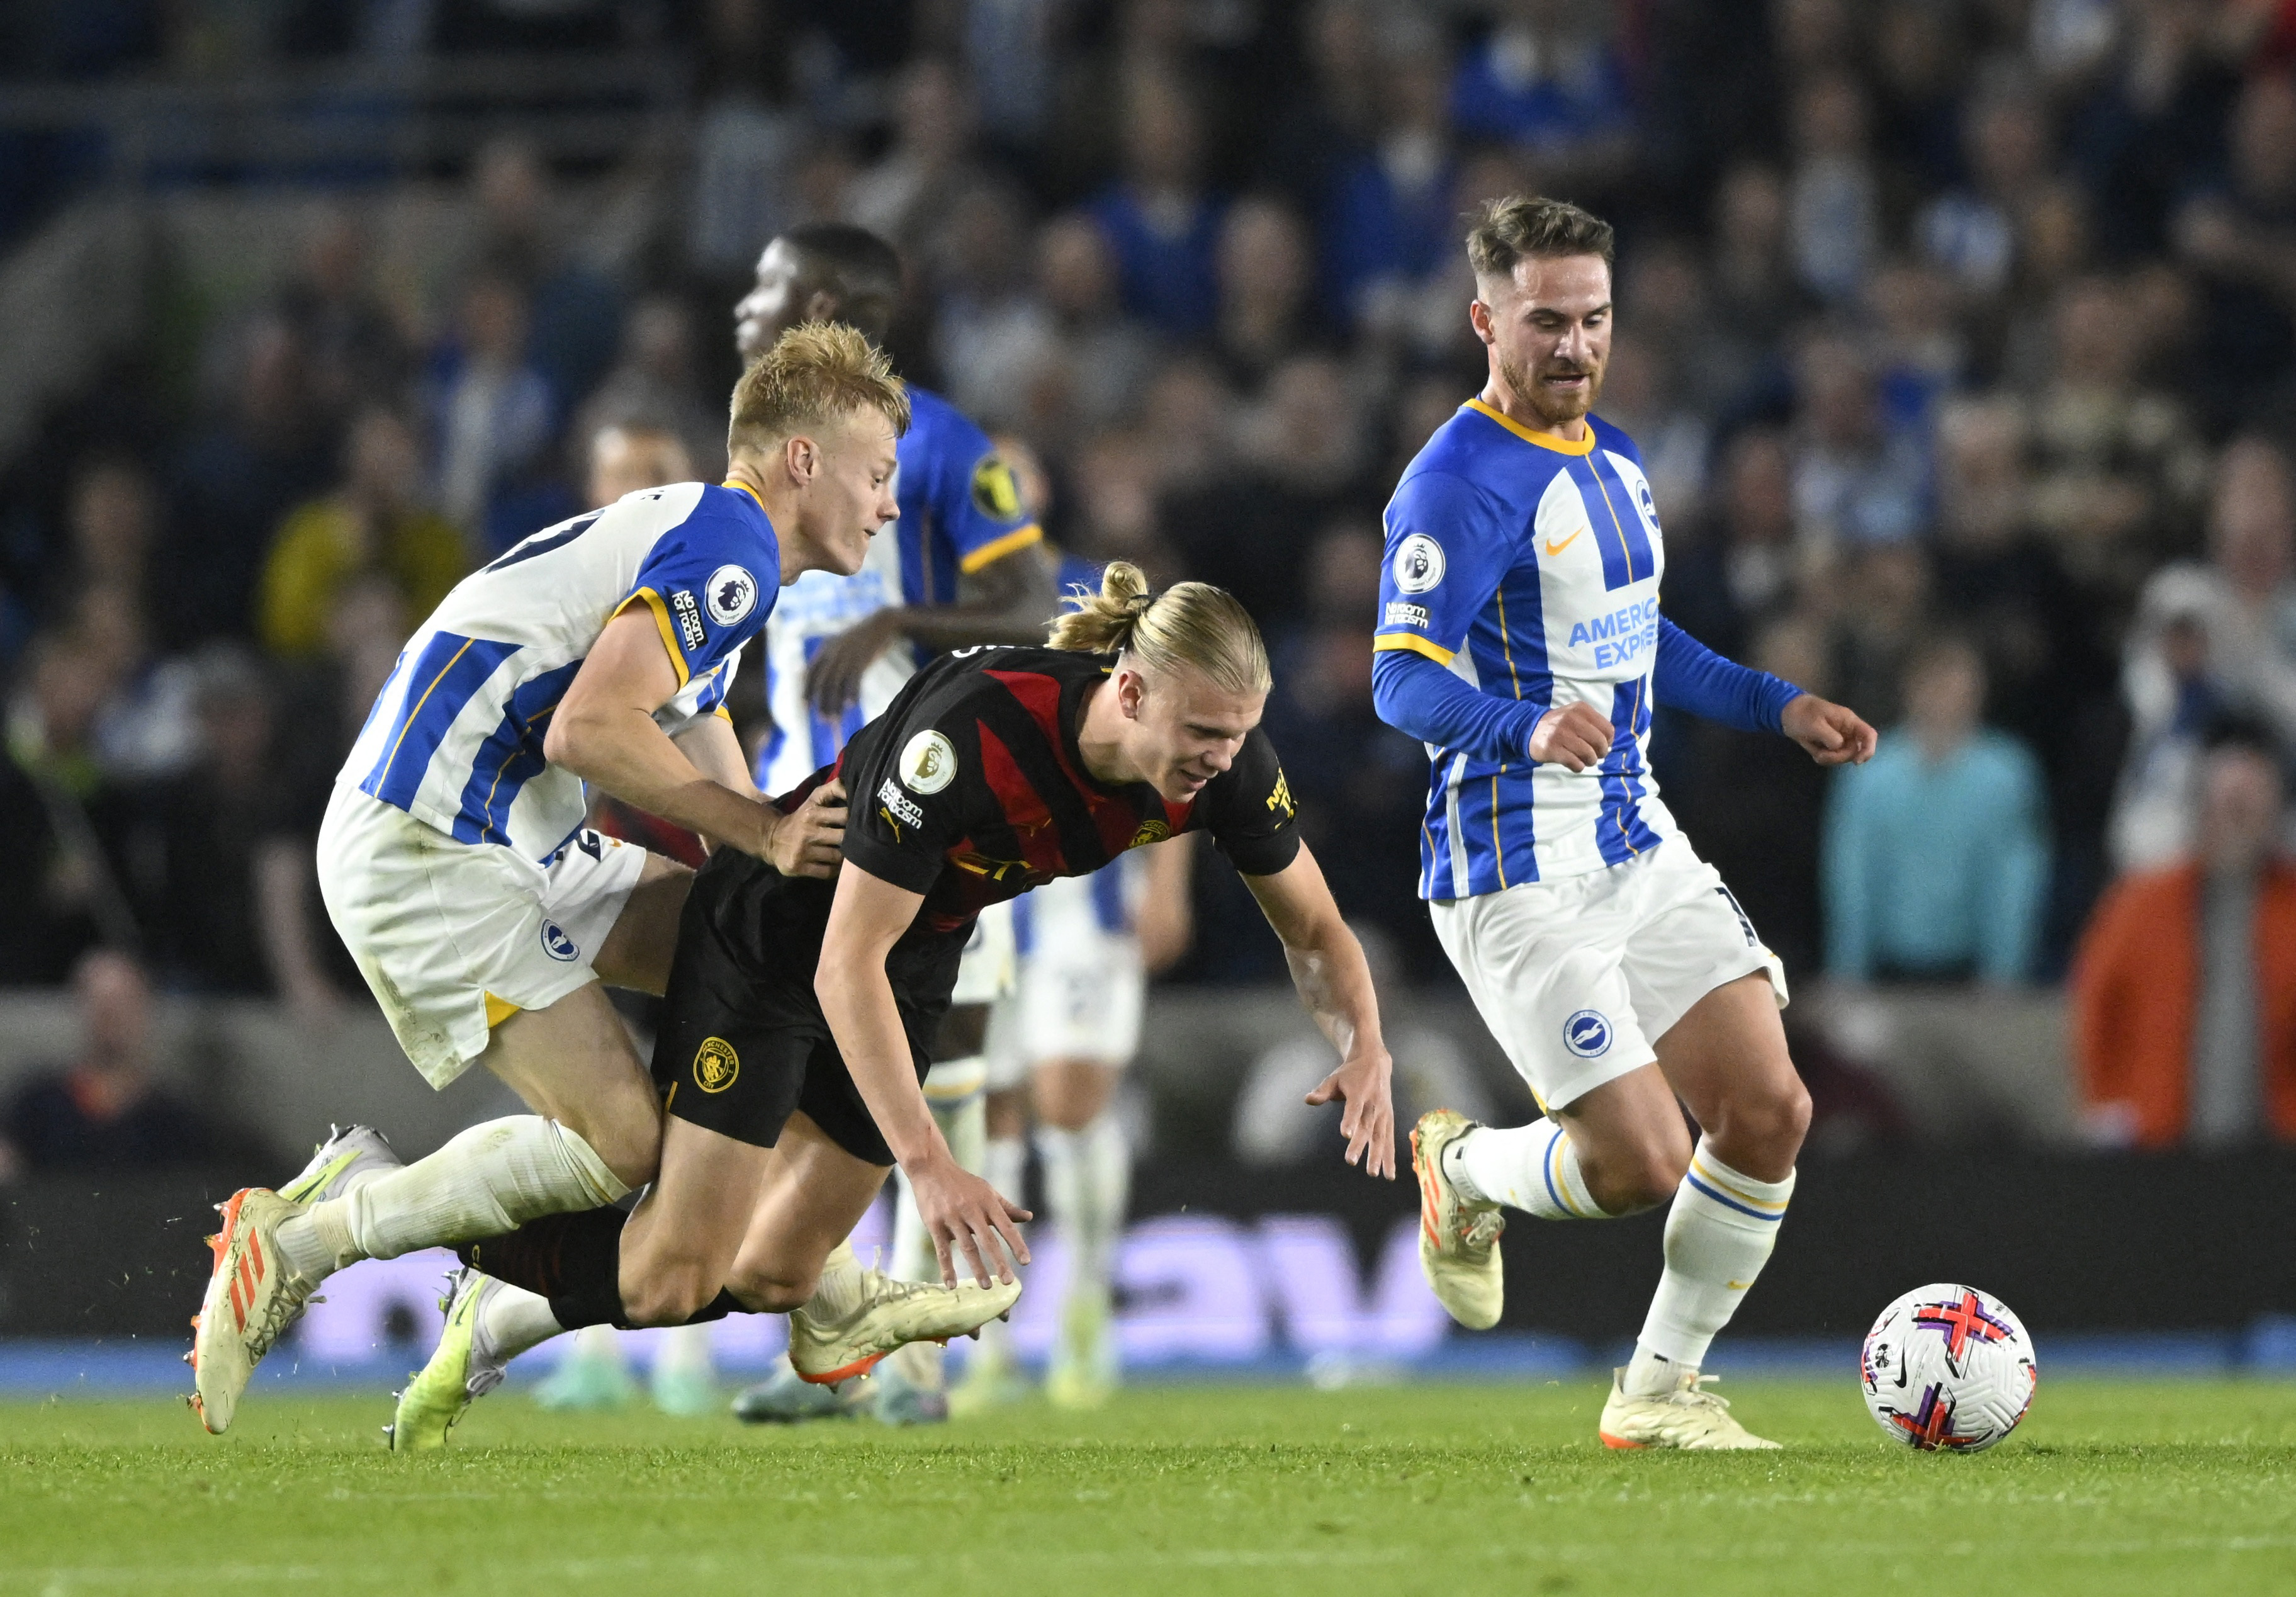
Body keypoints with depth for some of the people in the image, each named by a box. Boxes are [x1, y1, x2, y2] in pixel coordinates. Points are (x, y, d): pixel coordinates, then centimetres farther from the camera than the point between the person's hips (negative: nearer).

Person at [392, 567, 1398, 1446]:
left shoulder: (1223, 761, -22)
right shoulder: (973, 730, -39)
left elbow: (1312, 927, -6)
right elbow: (845, 962, -35)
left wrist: (1364, 1049, -27)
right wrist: (927, 1161, -43)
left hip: (919, 963, 6)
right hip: (777, 931, -6)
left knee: (772, 1277, 6)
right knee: (674, 1280, -13)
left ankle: (511, 1320, 29)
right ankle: (489, 1282, 16)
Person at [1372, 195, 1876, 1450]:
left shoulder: (1613, 458, 14)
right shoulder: (1458, 482, -15)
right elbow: (1403, 679, -23)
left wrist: (1778, 707, 22)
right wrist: (1528, 726, -40)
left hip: (1638, 845, 8)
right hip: (1516, 872, -8)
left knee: (1768, 1112, -2)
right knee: (1641, 1168, -14)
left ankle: (1658, 1391, 14)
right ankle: (1464, 1171, 20)